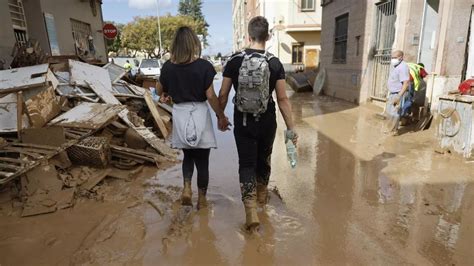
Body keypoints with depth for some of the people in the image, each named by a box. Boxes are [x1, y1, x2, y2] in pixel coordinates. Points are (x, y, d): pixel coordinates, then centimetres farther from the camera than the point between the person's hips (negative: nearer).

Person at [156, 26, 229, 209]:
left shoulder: (168, 67, -2)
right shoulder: (203, 66, -12)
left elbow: (160, 91, 12)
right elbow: (210, 96, -12)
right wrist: (221, 116, 0)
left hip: (179, 114, 3)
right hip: (199, 114, -3)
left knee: (188, 155, 24)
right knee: (202, 160, 10)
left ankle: (186, 188, 7)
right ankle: (202, 199, 21)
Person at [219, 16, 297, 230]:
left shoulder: (234, 61, -6)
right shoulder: (275, 63, -7)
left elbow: (223, 95, -3)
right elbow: (282, 99, -8)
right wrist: (291, 127, -1)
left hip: (243, 122, -1)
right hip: (267, 122, 1)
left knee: (247, 163, 7)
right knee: (264, 159, 22)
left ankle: (251, 211, -2)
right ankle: (262, 194, 44)